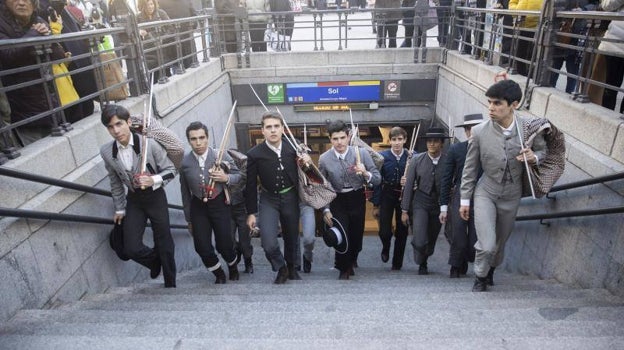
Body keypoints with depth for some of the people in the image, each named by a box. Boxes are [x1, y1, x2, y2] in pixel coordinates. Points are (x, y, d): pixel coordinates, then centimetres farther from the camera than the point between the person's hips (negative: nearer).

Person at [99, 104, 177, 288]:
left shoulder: (149, 143, -20)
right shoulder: (106, 152, -8)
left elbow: (171, 170, -10)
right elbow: (116, 183, 6)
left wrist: (154, 179, -29)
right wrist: (119, 209, 12)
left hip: (155, 196, -3)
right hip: (133, 200, 3)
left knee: (165, 245, 6)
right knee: (131, 248, -4)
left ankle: (170, 284, 28)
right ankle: (155, 261, 31)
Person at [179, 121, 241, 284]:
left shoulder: (221, 156, -11)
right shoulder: (185, 163, -6)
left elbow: (238, 175, 1)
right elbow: (185, 193, 5)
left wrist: (226, 178, -22)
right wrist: (189, 219, 10)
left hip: (219, 204, -2)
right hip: (198, 206, 2)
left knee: (224, 245, 1)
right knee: (202, 247, -1)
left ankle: (233, 267, 37)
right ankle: (219, 275, 29)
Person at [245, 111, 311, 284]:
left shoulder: (292, 148, -8)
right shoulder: (254, 154, -13)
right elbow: (251, 185, -6)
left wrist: (307, 162, -14)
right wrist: (251, 212, -4)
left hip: (290, 198, 2)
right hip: (268, 200, -2)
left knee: (292, 238, 17)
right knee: (269, 243, -15)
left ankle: (292, 268, 44)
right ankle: (281, 269, 16)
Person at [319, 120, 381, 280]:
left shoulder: (362, 153, -12)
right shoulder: (324, 159, -10)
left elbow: (378, 179, -9)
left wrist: (365, 174, -29)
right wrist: (325, 210, -2)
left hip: (357, 199, 1)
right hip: (337, 201, -1)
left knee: (357, 235, 14)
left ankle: (352, 260, 47)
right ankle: (344, 270, 23)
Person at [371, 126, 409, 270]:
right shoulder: (383, 156, -6)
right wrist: (375, 205, -4)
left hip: (404, 197, 1)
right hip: (387, 195, -1)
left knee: (402, 232, 9)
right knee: (384, 232, -7)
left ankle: (397, 263, 29)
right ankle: (386, 248, 30)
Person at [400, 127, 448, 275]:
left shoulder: (448, 161, -7)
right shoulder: (417, 160, -5)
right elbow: (408, 186, -1)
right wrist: (404, 210, -1)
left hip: (439, 205, 1)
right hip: (420, 203, -1)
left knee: (431, 240, 13)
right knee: (420, 242, -15)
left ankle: (423, 263, 41)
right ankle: (421, 262, 17)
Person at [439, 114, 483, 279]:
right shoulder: (455, 149, 3)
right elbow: (446, 180, 3)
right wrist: (443, 207, 0)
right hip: (459, 198, 0)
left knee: (476, 242, 1)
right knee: (458, 240, 0)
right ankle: (457, 268, 25)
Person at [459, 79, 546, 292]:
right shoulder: (479, 132, -17)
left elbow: (542, 150, 7)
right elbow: (470, 169, -6)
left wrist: (534, 157, -18)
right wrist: (465, 200, -1)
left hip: (512, 195, 2)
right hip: (485, 193, -2)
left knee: (500, 242, 19)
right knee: (487, 245, -13)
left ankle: (490, 271, 50)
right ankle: (481, 278, 18)